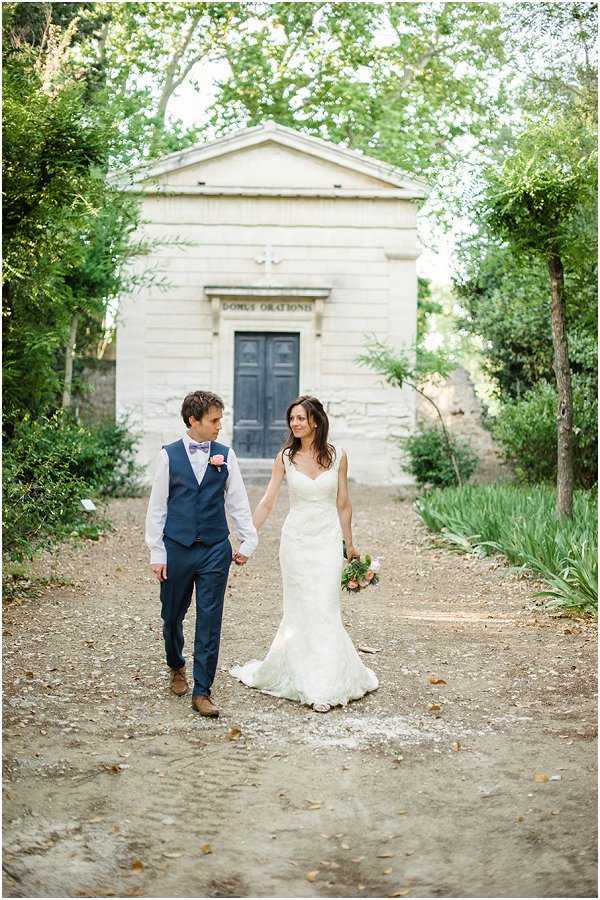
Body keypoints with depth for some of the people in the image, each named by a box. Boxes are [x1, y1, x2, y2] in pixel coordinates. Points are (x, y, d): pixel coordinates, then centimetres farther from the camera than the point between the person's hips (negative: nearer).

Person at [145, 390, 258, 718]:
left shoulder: (225, 455, 3)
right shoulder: (168, 455, -1)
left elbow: (238, 503, 7)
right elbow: (157, 507, 0)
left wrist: (247, 542, 3)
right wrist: (156, 553, -2)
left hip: (215, 549, 0)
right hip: (176, 548, 0)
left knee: (209, 622, -1)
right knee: (172, 616, 13)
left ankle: (202, 691, 6)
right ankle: (177, 668, 41)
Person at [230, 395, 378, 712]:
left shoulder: (337, 456, -1)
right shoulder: (285, 457, -1)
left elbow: (343, 504, 7)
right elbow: (267, 502, 0)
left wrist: (349, 544, 12)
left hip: (328, 538, -1)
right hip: (296, 538, 1)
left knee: (324, 610, -4)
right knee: (300, 610, 4)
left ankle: (324, 684, 7)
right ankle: (306, 678, 17)